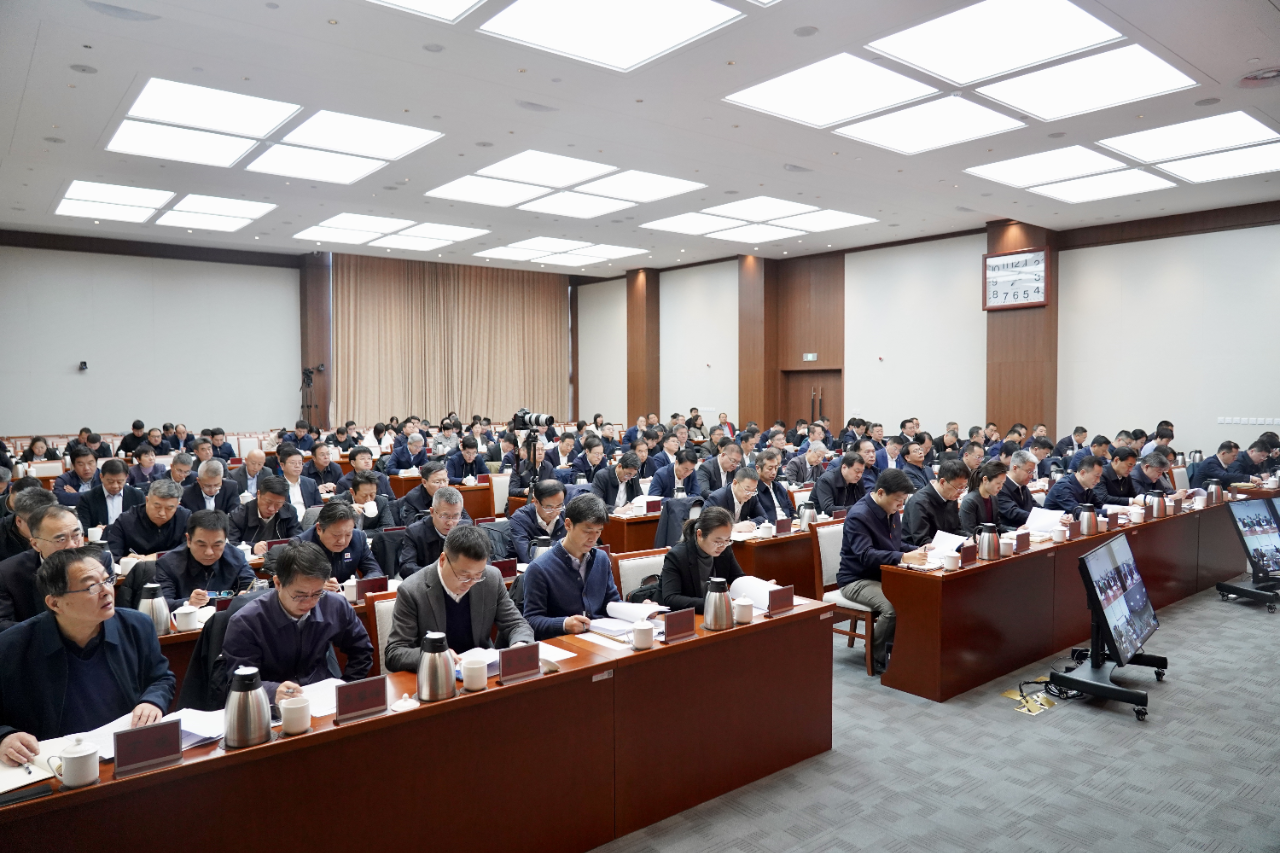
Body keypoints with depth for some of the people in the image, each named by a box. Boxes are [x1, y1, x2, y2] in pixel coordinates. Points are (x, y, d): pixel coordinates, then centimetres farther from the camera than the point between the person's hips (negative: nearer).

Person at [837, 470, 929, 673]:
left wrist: (915, 551, -2)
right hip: (856, 580, -8)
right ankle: (878, 658, -9)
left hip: (885, 576, 8)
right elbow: (866, 556, -30)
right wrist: (904, 558, -38)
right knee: (893, 606, -32)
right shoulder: (859, 516, -20)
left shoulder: (892, 512, 7)